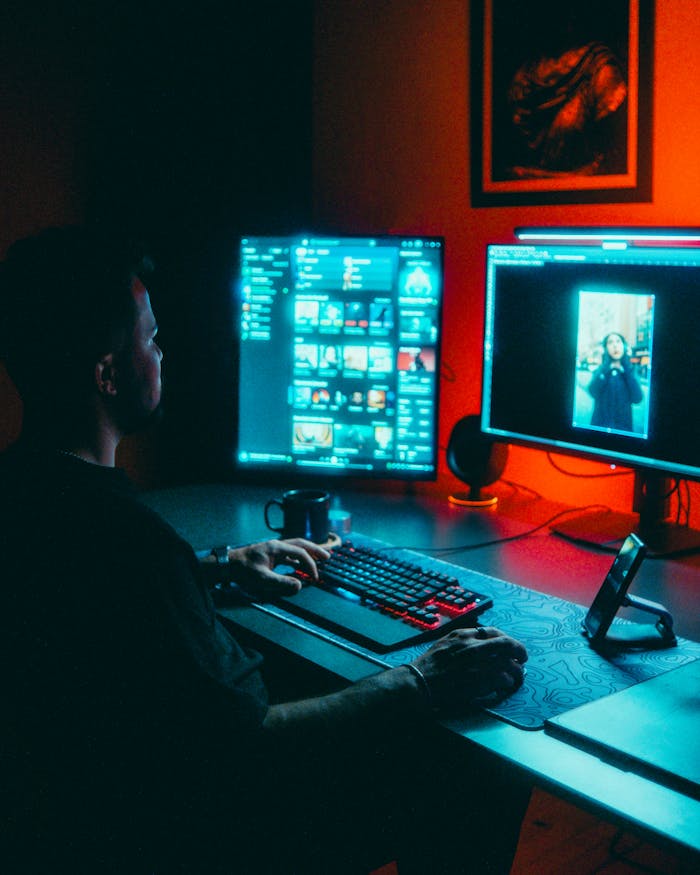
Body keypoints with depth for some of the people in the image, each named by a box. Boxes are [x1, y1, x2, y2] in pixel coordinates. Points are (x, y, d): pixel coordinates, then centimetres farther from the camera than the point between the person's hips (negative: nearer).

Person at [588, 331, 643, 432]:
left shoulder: (629, 371, 6)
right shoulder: (599, 371, 4)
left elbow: (637, 398, -11)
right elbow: (593, 392, -17)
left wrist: (626, 369, -8)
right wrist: (607, 366, -13)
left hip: (623, 427, 1)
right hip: (600, 426, -1)